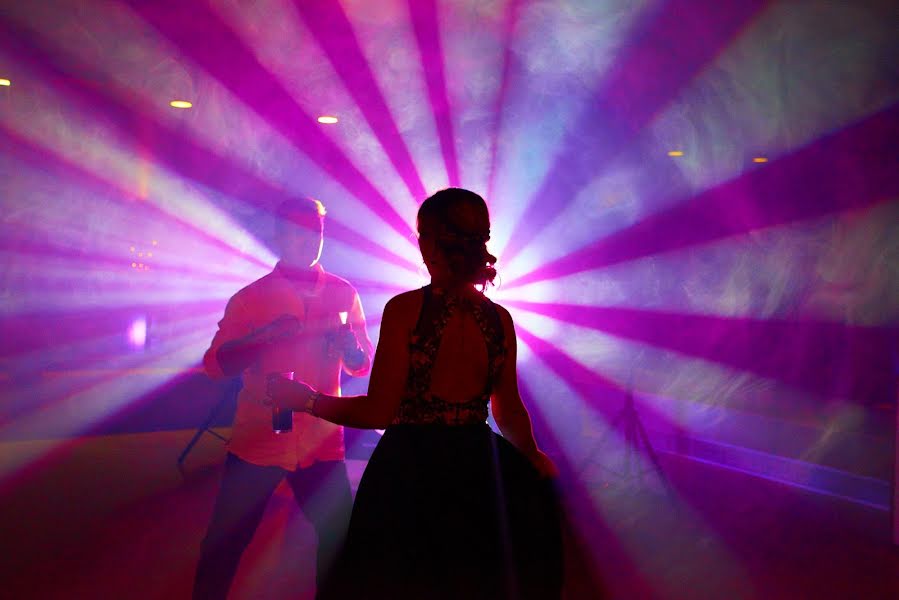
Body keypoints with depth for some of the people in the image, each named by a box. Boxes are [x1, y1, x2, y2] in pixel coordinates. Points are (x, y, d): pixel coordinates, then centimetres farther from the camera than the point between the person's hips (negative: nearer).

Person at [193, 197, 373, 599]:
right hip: (256, 443, -1)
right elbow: (214, 365, -6)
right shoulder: (250, 297, -1)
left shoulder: (344, 294, 4)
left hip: (322, 445, 2)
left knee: (339, 542, 9)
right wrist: (264, 337, -22)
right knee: (224, 545, 5)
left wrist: (349, 347, -18)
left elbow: (362, 366, 5)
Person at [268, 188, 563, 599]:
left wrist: (304, 399, -3)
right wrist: (534, 458, 25)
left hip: (410, 473, -4)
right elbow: (510, 412, 6)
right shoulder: (499, 319, -2)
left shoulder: (405, 308, -15)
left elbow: (378, 411, -15)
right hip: (476, 471, 4)